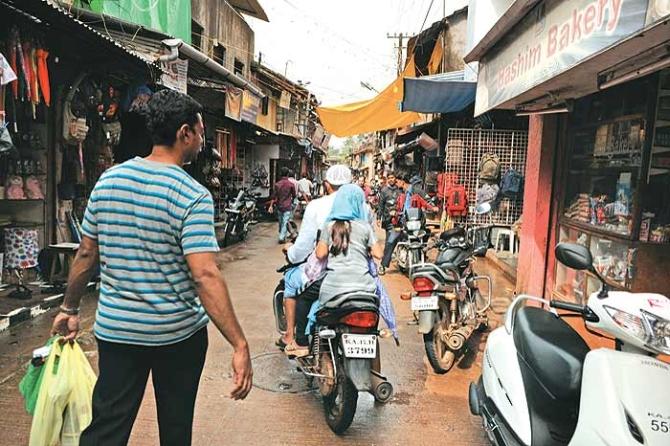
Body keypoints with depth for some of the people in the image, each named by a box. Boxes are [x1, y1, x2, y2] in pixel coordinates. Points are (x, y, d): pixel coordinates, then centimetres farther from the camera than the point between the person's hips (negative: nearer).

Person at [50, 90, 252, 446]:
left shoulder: (108, 180, -1)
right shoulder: (192, 196, -18)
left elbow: (86, 254, 5)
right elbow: (204, 275, -26)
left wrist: (69, 308, 18)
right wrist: (240, 346, -25)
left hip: (115, 328, 4)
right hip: (177, 334, -4)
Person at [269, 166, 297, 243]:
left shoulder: (277, 184, -1)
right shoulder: (291, 184, -7)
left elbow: (274, 196, -3)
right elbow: (294, 195, 4)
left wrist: (271, 206, 0)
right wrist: (291, 200, 25)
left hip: (279, 206, 4)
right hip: (287, 207, -3)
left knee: (280, 222, 17)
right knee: (285, 222, -3)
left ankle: (281, 236, 28)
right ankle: (282, 238, -9)